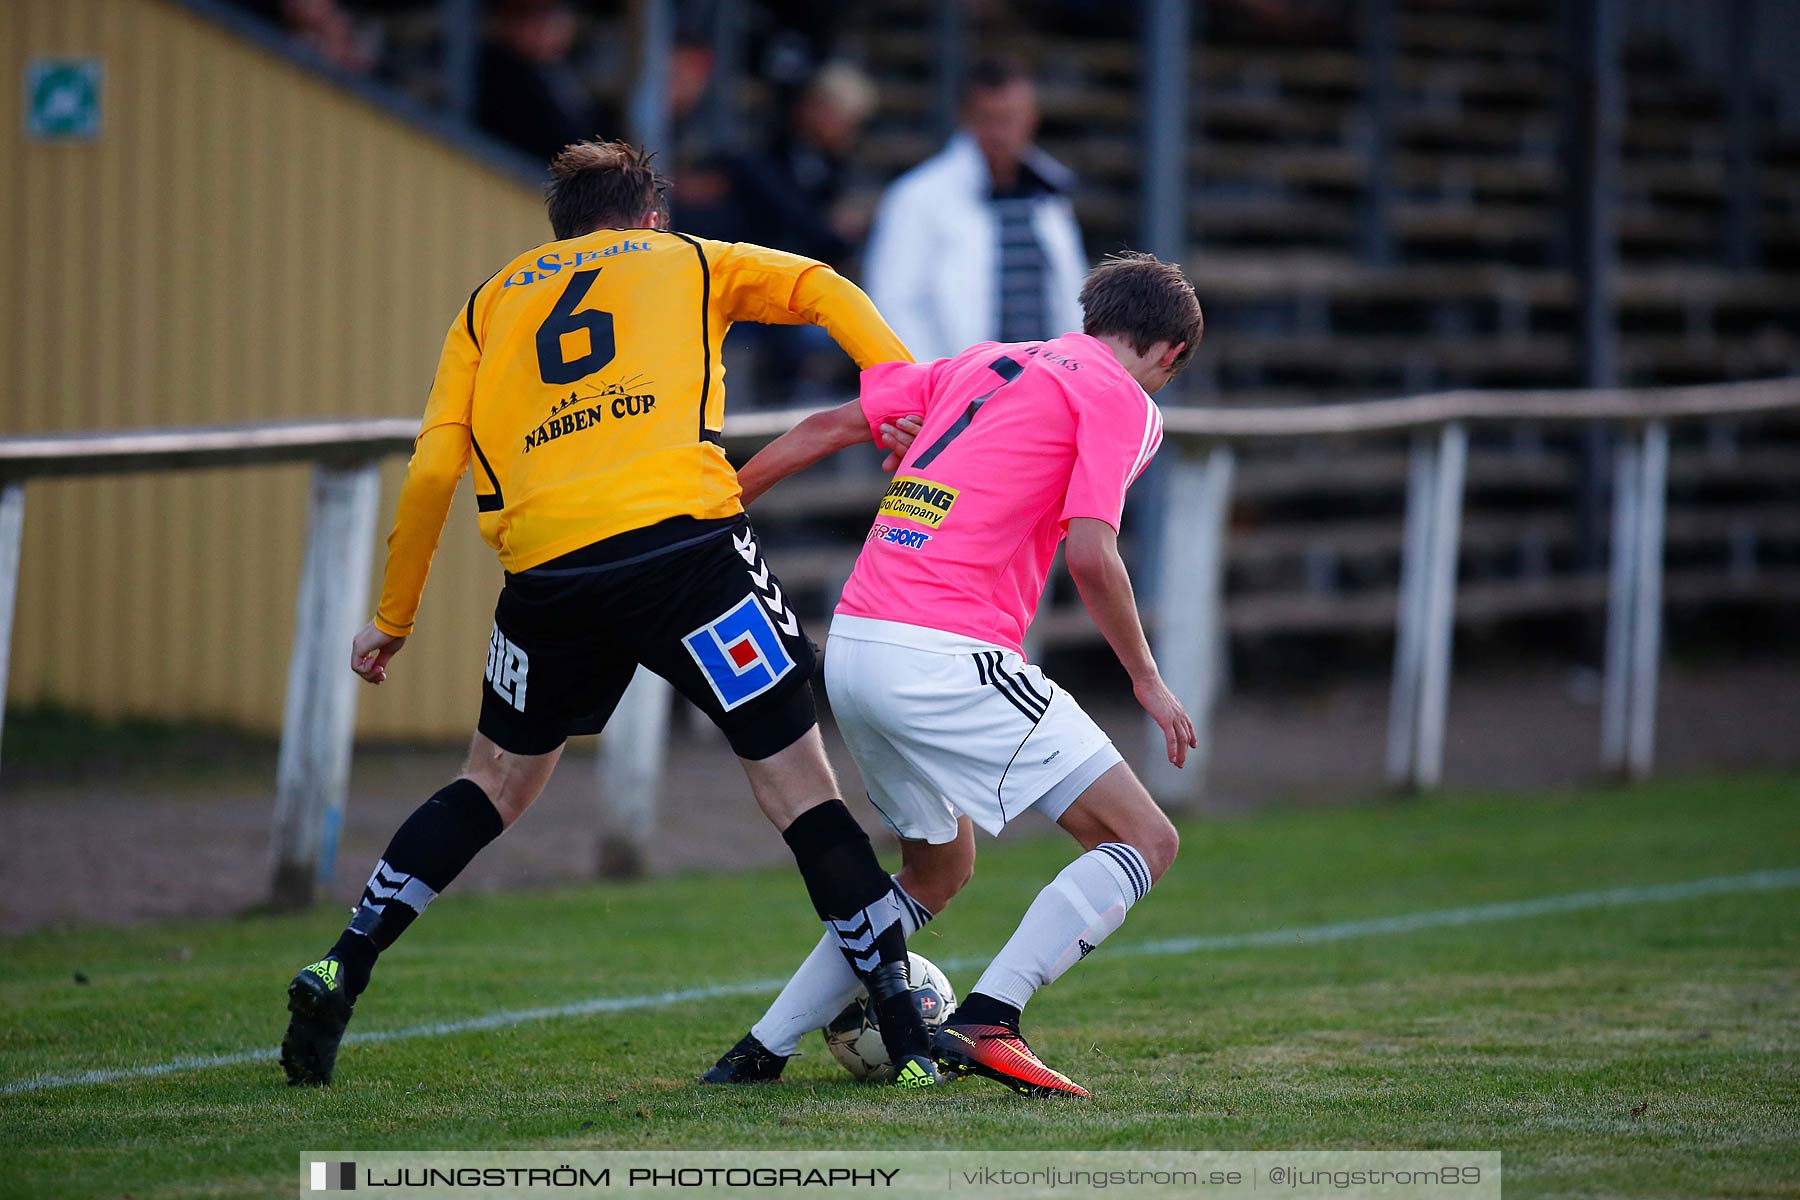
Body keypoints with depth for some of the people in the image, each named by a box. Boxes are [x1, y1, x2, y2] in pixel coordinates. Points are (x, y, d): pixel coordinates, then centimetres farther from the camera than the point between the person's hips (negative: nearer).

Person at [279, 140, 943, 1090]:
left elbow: (431, 472, 18)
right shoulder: (688, 262, 24)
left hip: (546, 568, 3)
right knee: (797, 781, 1)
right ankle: (907, 1032, -3)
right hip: (687, 540, -3)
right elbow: (819, 288, 7)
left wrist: (392, 619, 24)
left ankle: (339, 974, 16)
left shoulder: (491, 302, 26)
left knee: (500, 779, 23)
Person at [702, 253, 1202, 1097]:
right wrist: (1146, 680, 1)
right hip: (946, 657, -8)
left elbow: (829, 426, 23)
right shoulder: (1120, 397, 1)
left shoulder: (985, 363, 23)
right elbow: (1091, 558, -10)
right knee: (1144, 841, -4)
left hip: (850, 648, 8)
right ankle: (985, 1021, -19)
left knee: (939, 870, 27)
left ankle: (759, 1053, 21)